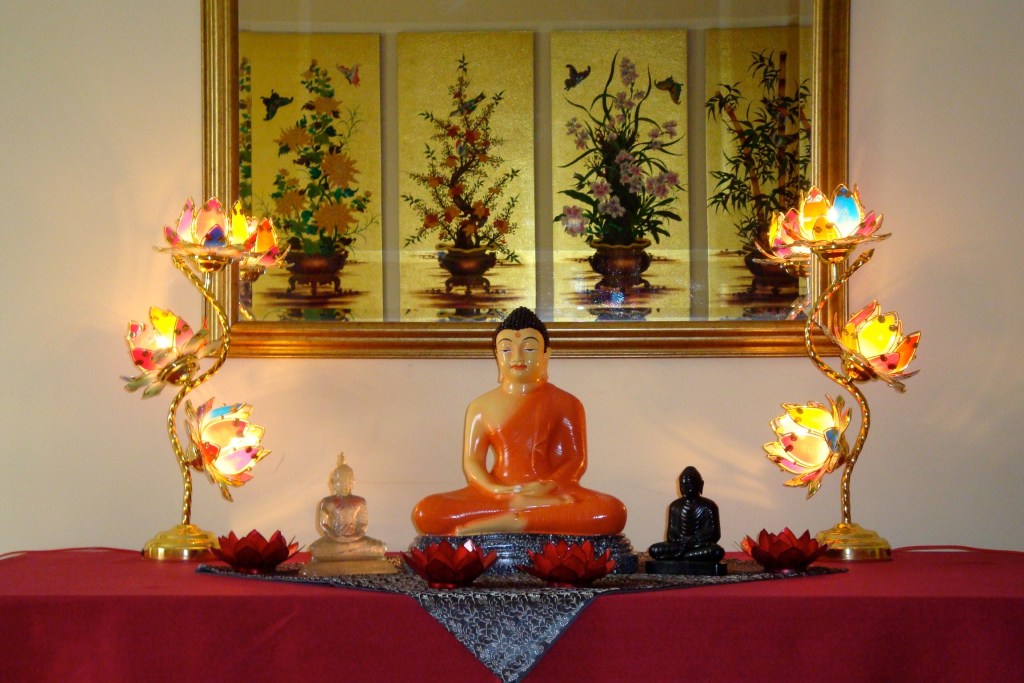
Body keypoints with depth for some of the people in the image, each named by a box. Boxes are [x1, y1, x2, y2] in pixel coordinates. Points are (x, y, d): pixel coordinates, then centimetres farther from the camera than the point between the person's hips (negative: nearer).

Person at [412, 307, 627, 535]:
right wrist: (498, 491, -17)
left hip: (550, 493, 0)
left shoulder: (565, 403, 12)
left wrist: (549, 486, -18)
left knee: (612, 512, -35)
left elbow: (576, 460, 5)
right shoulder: (481, 407, 14)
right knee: (425, 513, -28)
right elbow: (472, 462, 6)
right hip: (496, 494, 0)